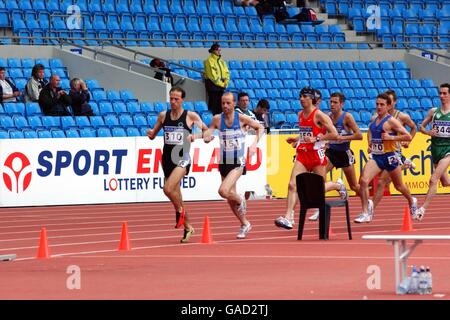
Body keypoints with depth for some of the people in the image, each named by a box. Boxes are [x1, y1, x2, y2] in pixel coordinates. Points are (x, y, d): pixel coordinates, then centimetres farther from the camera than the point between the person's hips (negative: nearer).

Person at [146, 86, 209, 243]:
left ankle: (180, 210, 3)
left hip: (182, 158, -5)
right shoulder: (163, 115, 7)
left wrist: (195, 136, -19)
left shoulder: (191, 116, -4)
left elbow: (207, 131, -1)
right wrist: (150, 133, -7)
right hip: (167, 158, 5)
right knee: (176, 195, 11)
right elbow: (153, 135, 16)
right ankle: (188, 226, 26)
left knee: (168, 189, -26)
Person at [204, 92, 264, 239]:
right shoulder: (217, 119, -1)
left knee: (223, 191, -23)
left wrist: (255, 143, -9)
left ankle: (240, 200, 9)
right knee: (230, 197, 12)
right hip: (224, 162, 4)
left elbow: (260, 128, 4)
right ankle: (245, 224, 31)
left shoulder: (241, 118, -8)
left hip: (238, 163, -4)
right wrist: (207, 138, -21)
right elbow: (208, 135, 3)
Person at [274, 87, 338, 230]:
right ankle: (288, 218, -19)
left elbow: (334, 134, -14)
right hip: (302, 154, 6)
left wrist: (316, 139, -20)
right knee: (293, 185, -11)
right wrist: (296, 139, 12)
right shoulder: (300, 115, 13)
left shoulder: (319, 115, -9)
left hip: (317, 154, -6)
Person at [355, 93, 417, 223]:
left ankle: (412, 201, 47)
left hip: (389, 157, -5)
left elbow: (408, 136, -16)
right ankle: (366, 213, -14)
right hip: (375, 157, 5)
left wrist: (391, 137, -23)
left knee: (399, 186, 15)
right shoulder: (374, 120, 8)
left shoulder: (391, 121, -12)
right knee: (363, 181, -17)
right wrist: (370, 143, 13)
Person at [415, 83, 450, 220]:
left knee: (433, 179, -17)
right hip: (436, 148, 4)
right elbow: (421, 127, 14)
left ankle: (423, 209, -19)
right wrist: (428, 132, -7)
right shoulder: (433, 111, 8)